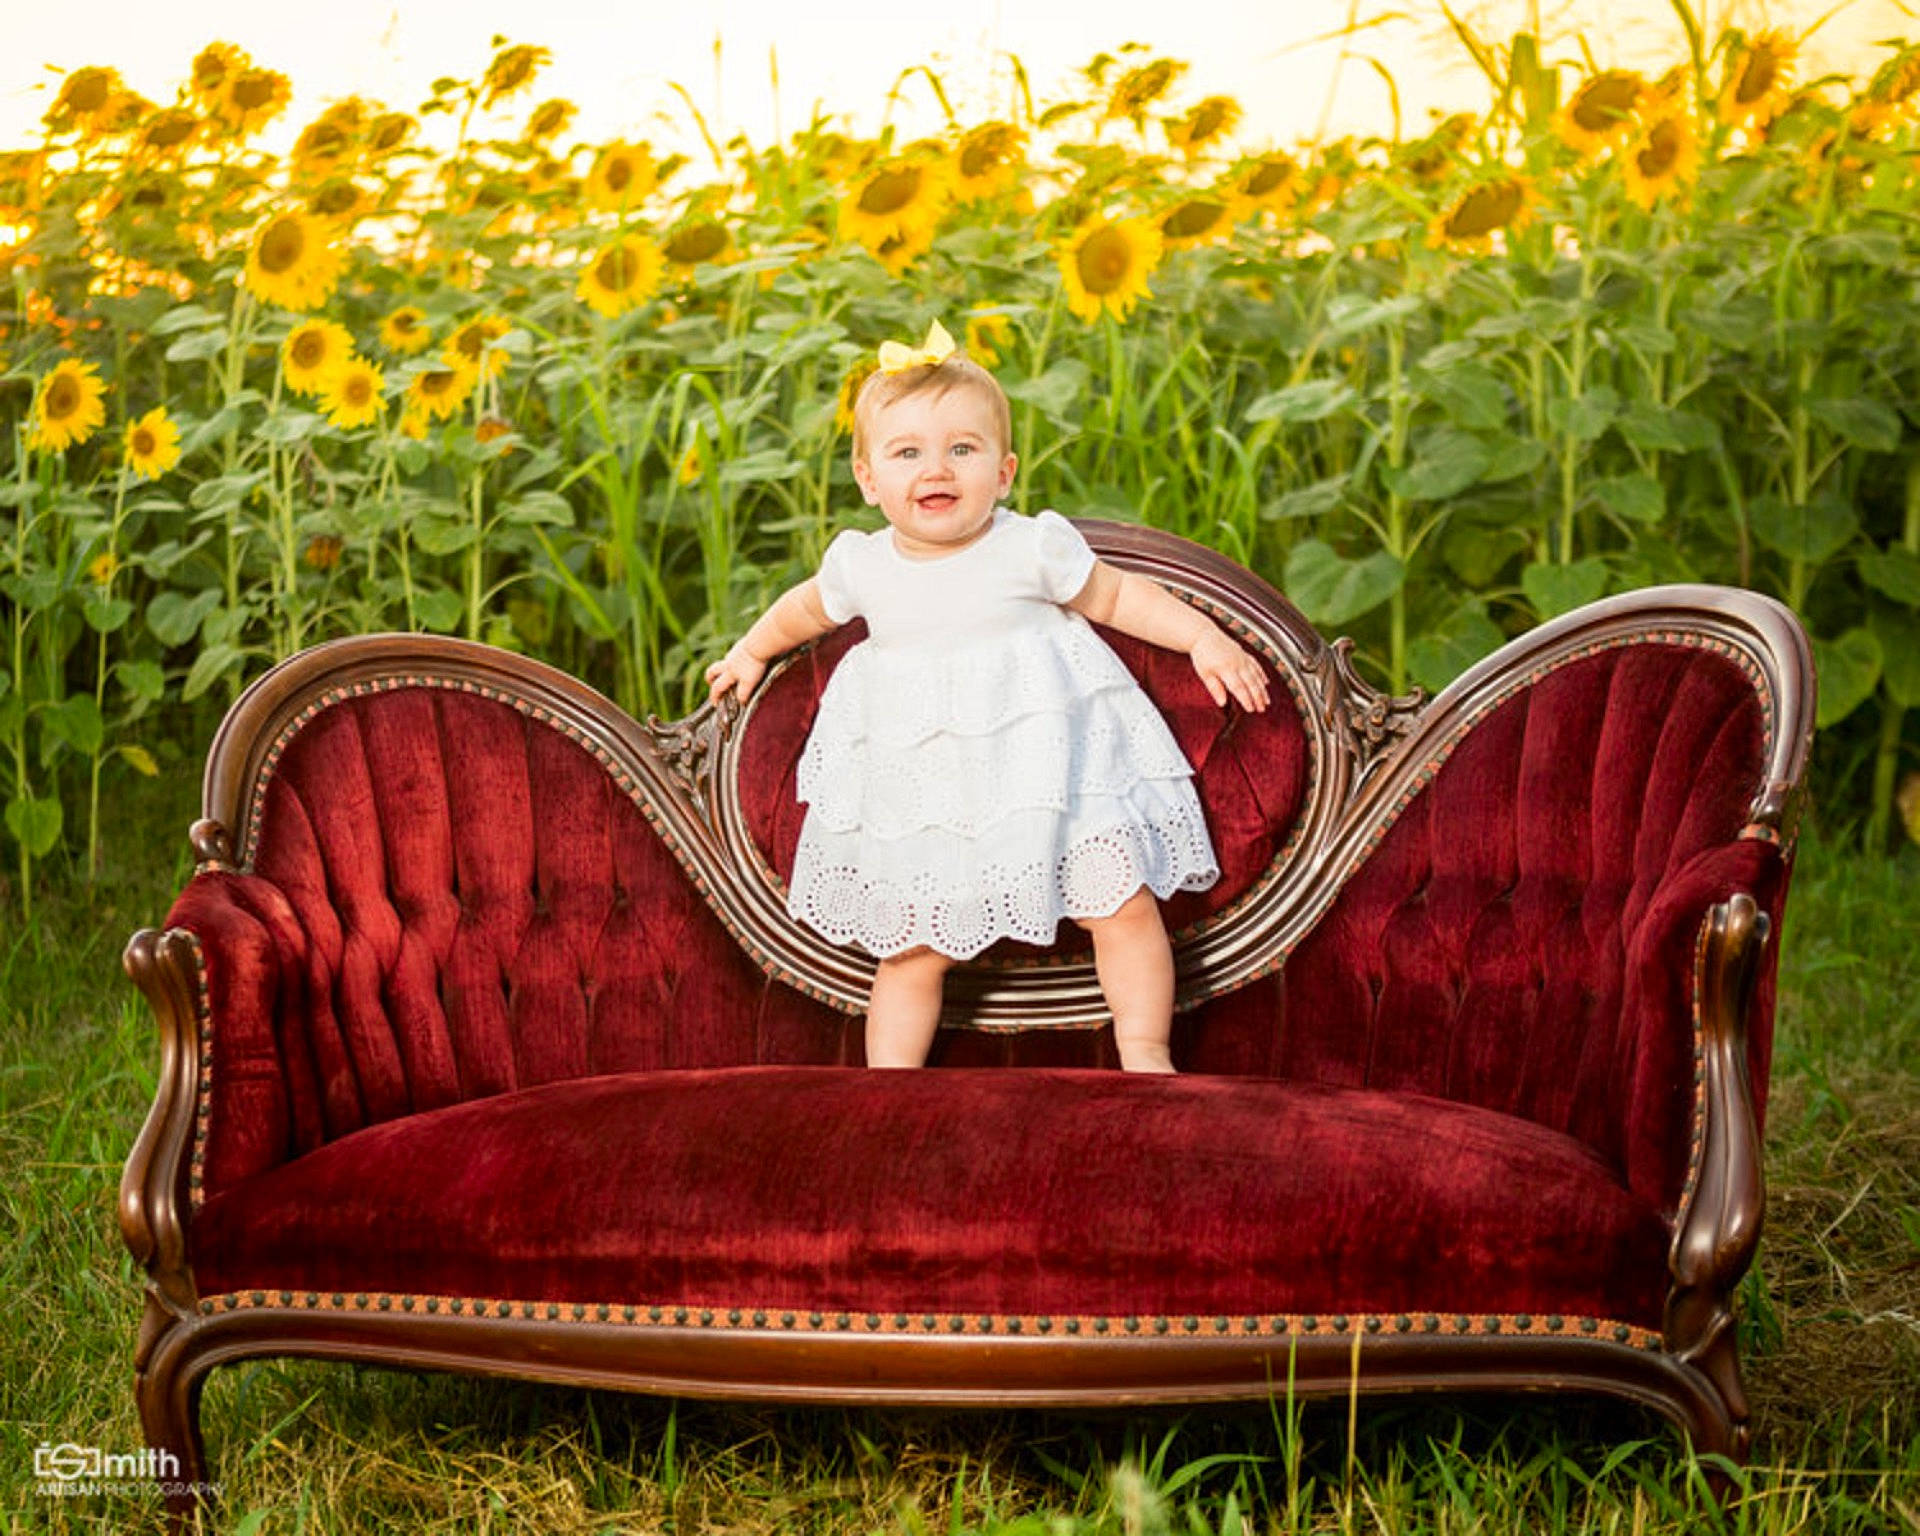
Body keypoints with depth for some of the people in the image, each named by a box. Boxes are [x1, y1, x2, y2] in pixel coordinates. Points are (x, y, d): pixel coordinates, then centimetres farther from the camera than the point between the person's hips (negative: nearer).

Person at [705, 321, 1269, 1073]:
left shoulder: (1034, 547, -7)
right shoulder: (863, 568, 0)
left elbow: (1115, 596, 7)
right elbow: (806, 607, 22)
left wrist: (1206, 638, 0)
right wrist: (751, 653, 35)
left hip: (1054, 761, -1)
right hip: (922, 795, 1)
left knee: (1123, 902, -6)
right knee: (911, 946, 2)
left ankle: (1145, 1053, 10)